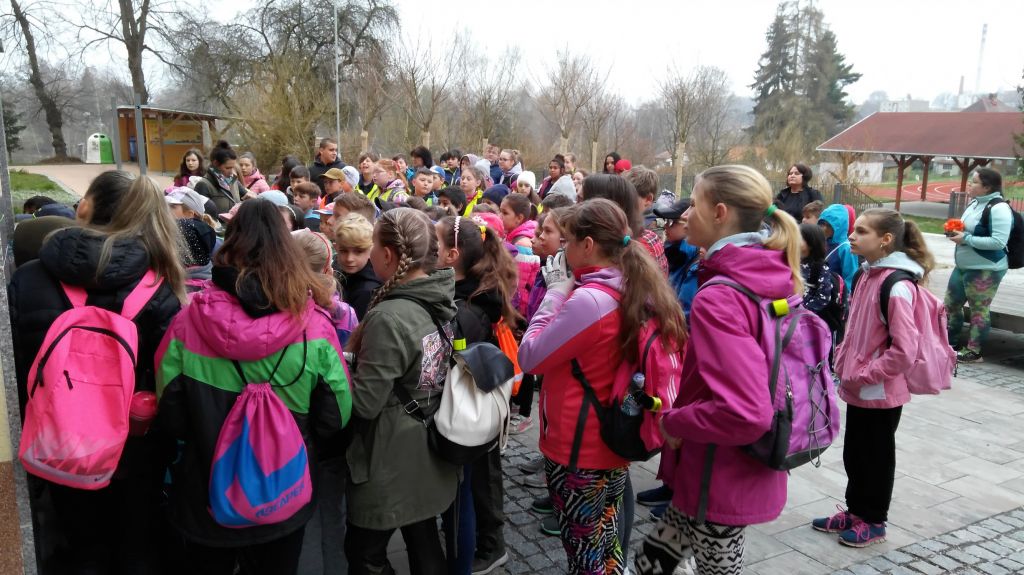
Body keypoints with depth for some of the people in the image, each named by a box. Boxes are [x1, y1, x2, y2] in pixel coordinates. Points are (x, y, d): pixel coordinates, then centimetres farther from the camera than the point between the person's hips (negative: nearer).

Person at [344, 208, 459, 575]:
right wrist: (360, 349, 11)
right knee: (425, 544, 21)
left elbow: (364, 402, -21)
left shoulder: (389, 317, -26)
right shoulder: (444, 300, -2)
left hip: (391, 465, -7)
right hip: (429, 456, 8)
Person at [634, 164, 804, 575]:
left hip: (721, 480, -8)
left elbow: (745, 413, -34)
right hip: (749, 472, 8)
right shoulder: (775, 281, 0)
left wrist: (673, 421, -18)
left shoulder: (718, 298, -27)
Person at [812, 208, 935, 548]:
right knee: (854, 453, 19)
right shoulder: (868, 275, 5)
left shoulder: (897, 287, -21)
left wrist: (865, 375, -17)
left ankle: (873, 522, 28)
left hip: (880, 392, -8)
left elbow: (904, 351, -25)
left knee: (876, 456, 10)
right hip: (858, 388, 8)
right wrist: (843, 361, 7)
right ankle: (855, 511, 36)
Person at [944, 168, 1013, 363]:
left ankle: (973, 352, 8)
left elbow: (998, 242, -25)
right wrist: (957, 232, 2)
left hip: (986, 270, -10)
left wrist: (966, 239, -22)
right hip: (963, 266, 10)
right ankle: (950, 341, 32)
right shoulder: (975, 203, 9)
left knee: (979, 309, 0)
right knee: (951, 303, 16)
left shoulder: (998, 208, -18)